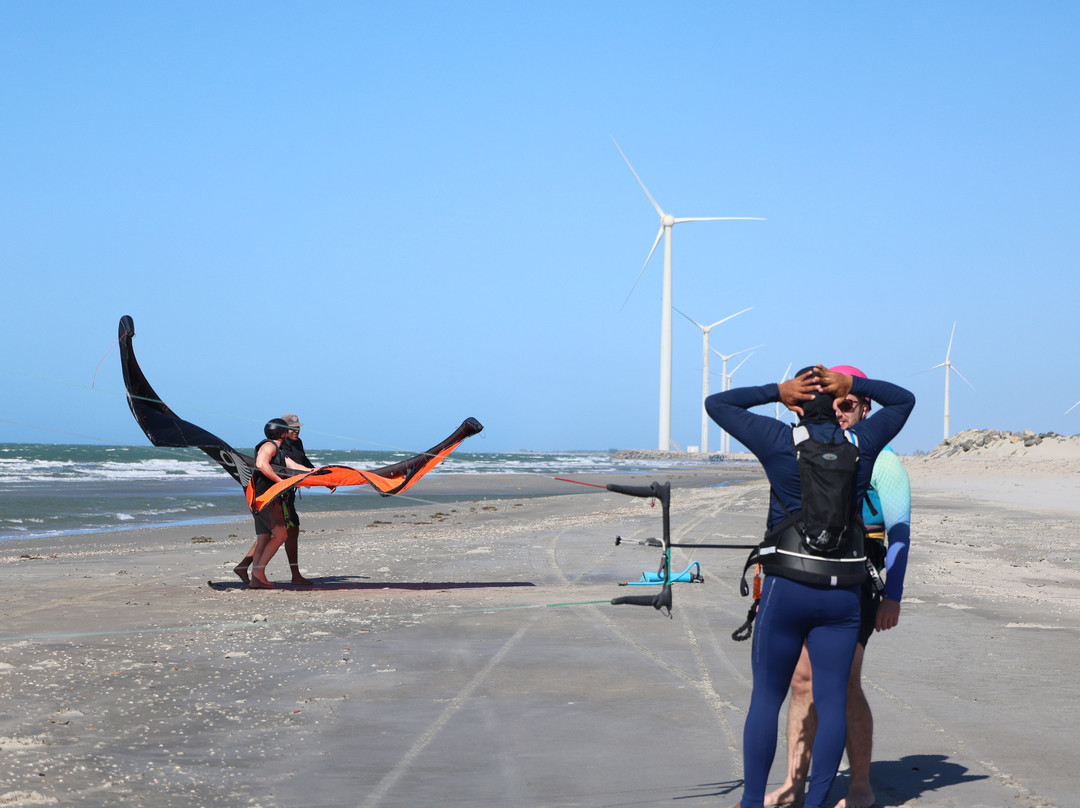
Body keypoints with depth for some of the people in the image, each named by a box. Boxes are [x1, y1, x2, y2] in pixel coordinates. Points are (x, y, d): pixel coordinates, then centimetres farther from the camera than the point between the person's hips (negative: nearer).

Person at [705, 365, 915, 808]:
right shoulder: (861, 442, 4)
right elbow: (904, 399, 22)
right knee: (832, 700, 5)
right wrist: (852, 384, 9)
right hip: (843, 592, 2)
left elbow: (716, 404, 6)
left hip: (787, 586, -2)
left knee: (766, 697, 6)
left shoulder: (779, 440, -4)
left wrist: (776, 391, 3)